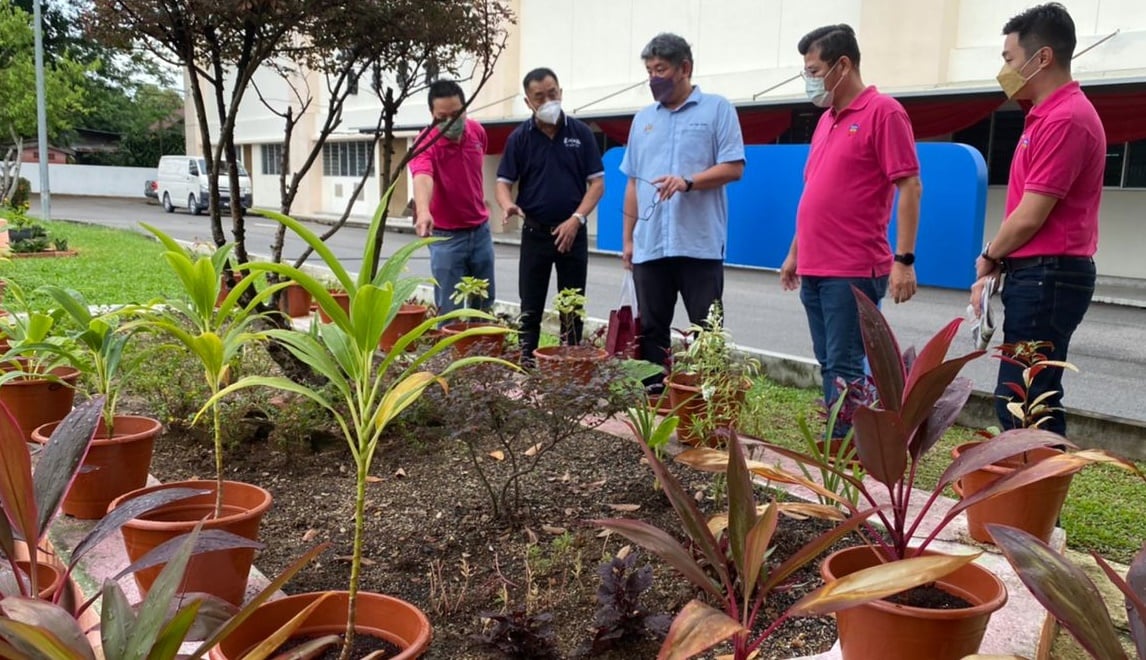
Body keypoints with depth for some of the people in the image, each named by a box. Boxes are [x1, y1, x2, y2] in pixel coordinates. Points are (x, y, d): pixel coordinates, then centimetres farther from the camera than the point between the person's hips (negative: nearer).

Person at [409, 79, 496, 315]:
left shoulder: (477, 131, -4)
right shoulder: (426, 143, -22)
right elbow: (422, 178, -43)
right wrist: (423, 211, -62)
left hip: (480, 230, 5)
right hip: (446, 235, -5)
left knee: (485, 305, 14)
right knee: (450, 310, -2)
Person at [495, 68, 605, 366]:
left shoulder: (581, 132, 0)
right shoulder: (519, 138, 0)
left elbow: (597, 182, -2)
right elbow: (504, 182, 0)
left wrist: (576, 219, -15)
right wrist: (508, 205, -23)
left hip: (572, 232, 0)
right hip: (535, 232, 0)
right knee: (530, 310, 4)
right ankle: (526, 364, 13)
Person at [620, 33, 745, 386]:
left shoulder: (717, 109, 2)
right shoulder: (643, 118, 16)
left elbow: (734, 168, -6)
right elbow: (633, 182, 17)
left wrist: (688, 181, -21)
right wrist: (628, 238, 12)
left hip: (700, 244, -5)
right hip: (649, 245, 5)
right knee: (651, 331, 9)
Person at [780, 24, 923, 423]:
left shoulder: (883, 111, -7)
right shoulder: (827, 119, 17)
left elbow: (910, 187, -12)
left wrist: (904, 260, -18)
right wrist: (795, 254, 20)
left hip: (854, 272, -8)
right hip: (814, 270, 8)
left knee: (844, 368, -5)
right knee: (828, 366, 12)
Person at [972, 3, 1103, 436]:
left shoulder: (1065, 118, -16)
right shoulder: (1049, 115, 17)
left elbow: (1030, 216, -18)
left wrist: (989, 258, -1)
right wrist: (998, 264, 8)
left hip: (1047, 276, -10)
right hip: (1040, 276, 10)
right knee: (1033, 401, 14)